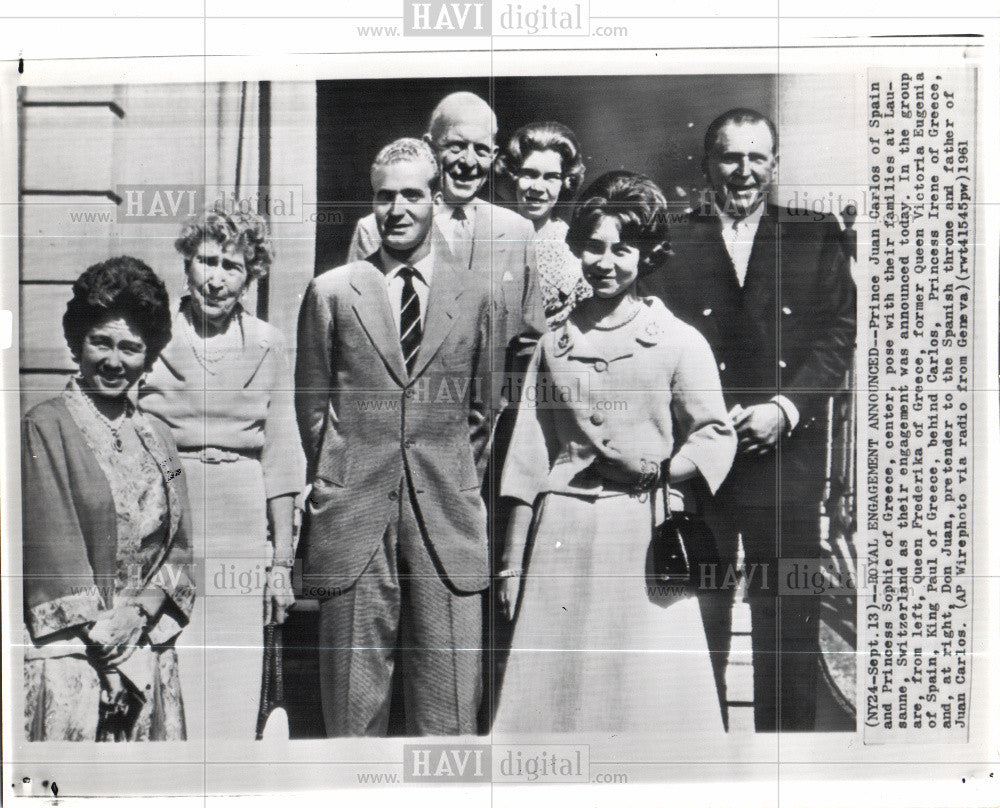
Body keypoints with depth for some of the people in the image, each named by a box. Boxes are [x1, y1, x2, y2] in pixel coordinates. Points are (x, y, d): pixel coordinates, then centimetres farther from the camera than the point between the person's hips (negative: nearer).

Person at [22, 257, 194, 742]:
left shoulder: (155, 439, 11)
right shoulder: (46, 428, -4)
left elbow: (179, 546, 9)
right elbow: (52, 553, -10)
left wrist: (139, 612, -9)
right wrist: (104, 638, -12)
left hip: (151, 653, 5)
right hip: (70, 658, -4)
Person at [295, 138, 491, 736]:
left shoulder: (473, 295, 10)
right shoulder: (331, 293, 7)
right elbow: (313, 407, 11)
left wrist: (460, 493, 10)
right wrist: (339, 487, 7)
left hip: (448, 528, 1)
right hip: (354, 525, 0)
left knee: (449, 718, 2)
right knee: (353, 711, 4)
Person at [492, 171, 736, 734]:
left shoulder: (679, 341, 2)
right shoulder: (554, 344, 11)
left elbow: (716, 434, 3)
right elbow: (529, 459, 12)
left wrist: (665, 470, -17)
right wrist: (512, 561, 11)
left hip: (647, 538, -2)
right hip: (563, 535, 3)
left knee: (649, 693, 0)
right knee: (549, 694, 4)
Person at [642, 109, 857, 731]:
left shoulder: (815, 239, 10)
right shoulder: (672, 242, 7)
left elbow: (838, 336, 3)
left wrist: (785, 407, -11)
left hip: (786, 455, 1)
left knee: (788, 619, 6)